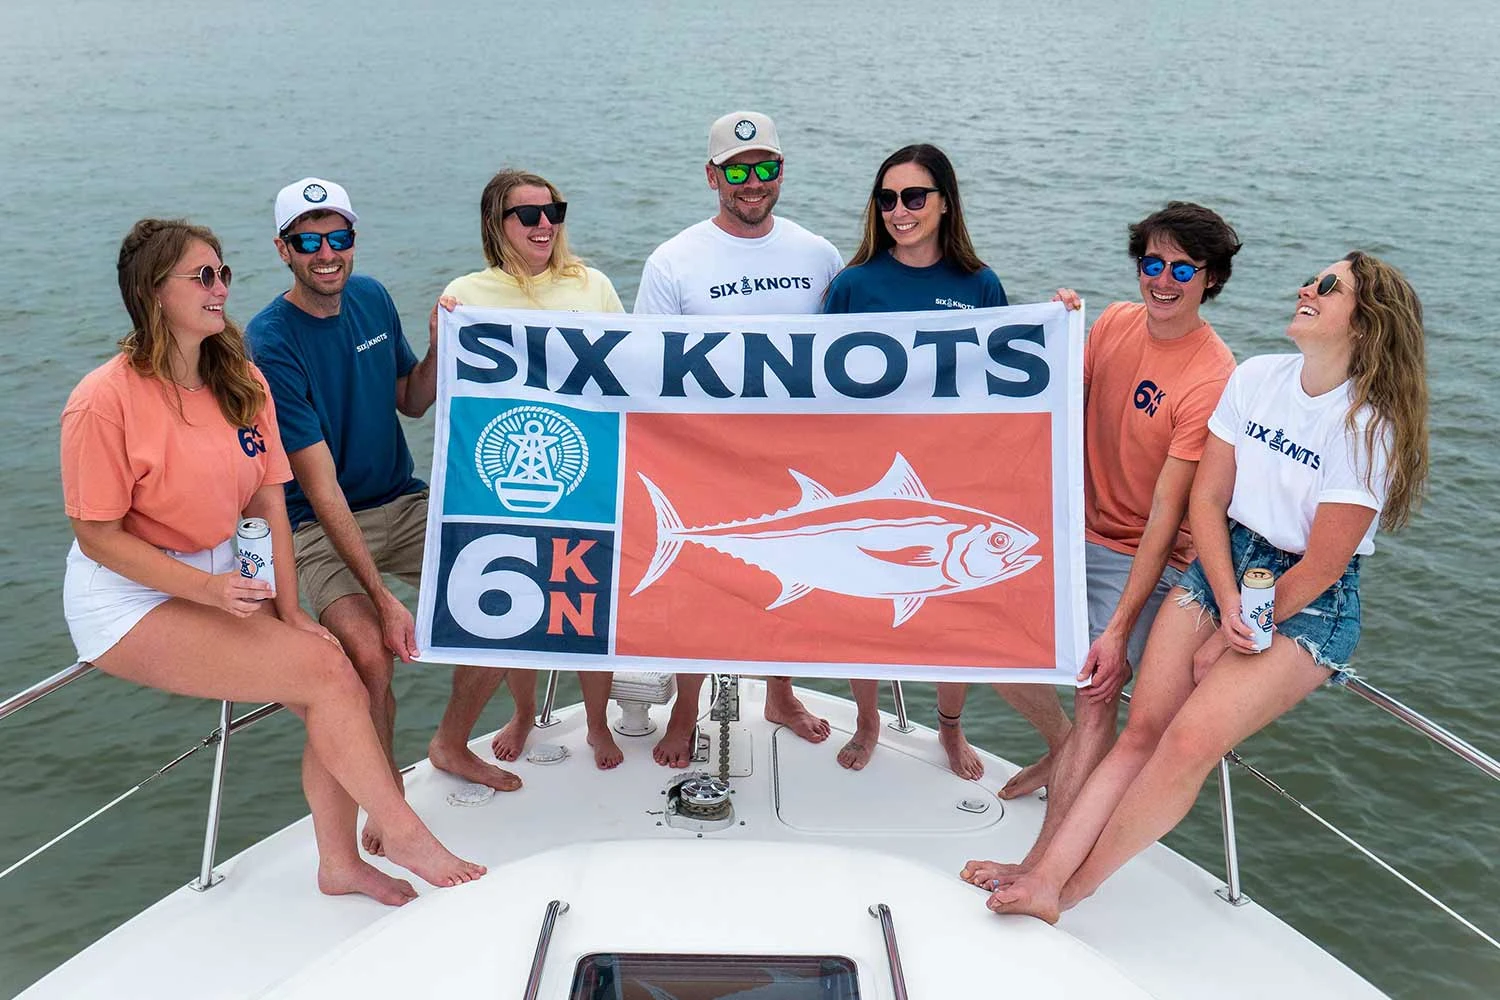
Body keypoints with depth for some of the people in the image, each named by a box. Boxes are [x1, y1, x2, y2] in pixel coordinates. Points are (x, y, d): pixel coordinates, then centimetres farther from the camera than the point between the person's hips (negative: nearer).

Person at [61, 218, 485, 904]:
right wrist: (208, 589, -25)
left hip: (225, 577, 6)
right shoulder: (105, 401, -17)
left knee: (336, 681, -12)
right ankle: (404, 833, -1)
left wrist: (290, 612, -7)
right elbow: (98, 536, -15)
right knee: (326, 674, -19)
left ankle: (341, 862, 7)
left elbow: (269, 504, 1)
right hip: (129, 598, -6)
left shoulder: (241, 382, 3)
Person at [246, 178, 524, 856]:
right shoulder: (270, 345, -17)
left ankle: (450, 744, 14)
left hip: (402, 502, 6)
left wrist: (440, 349, -6)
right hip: (320, 526, -6)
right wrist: (384, 599, -28)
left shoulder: (371, 298, 2)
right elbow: (321, 488, -22)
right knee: (370, 653, -31)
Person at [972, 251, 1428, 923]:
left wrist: (1228, 644, -8)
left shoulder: (1368, 428, -16)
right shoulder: (1254, 378, -1)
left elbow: (1321, 569, -14)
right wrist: (1229, 607, -11)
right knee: (1141, 730, -7)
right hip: (1222, 564, 5)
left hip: (1311, 605, -5)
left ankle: (1070, 889, -6)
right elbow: (1207, 500, 1)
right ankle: (1046, 873, -7)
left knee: (1190, 740, -21)